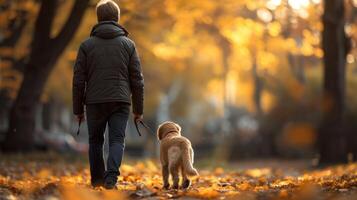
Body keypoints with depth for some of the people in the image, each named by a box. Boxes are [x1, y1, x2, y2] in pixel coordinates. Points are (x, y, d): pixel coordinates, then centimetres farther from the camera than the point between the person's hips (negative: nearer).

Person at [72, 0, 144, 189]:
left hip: (94, 102, 0)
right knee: (117, 140, 1)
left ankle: (97, 178, 22)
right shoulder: (128, 44, 5)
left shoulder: (87, 45, 3)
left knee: (95, 140, 16)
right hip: (120, 102, 0)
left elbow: (78, 80, 2)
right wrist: (138, 109, 10)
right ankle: (111, 177, -18)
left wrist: (78, 109, 10)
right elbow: (137, 80, 4)